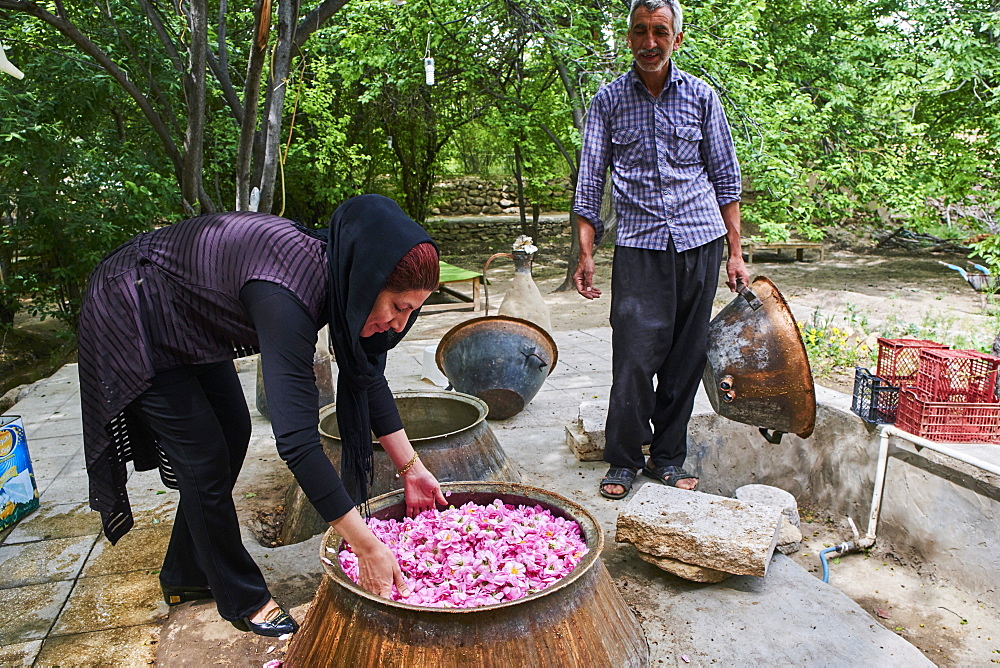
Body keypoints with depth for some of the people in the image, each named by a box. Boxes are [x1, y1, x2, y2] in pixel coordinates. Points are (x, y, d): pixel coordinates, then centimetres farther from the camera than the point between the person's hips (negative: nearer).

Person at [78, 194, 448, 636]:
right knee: (206, 459, -4)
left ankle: (185, 577, 31)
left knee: (233, 434, 12)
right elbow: (296, 439, -44)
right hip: (132, 321, -8)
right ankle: (242, 599, 17)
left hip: (189, 325, 9)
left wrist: (411, 467, -6)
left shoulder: (337, 270, -15)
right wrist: (366, 546, -41)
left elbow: (366, 376, -5)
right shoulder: (286, 295, -41)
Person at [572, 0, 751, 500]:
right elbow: (590, 181, 6)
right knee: (635, 355, -8)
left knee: (687, 356, 4)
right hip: (639, 243, -2)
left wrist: (735, 252, 6)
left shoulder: (701, 96, 9)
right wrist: (586, 253, -3)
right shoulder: (608, 101, 6)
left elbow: (725, 176, 11)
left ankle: (667, 457, 19)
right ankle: (623, 461, 8)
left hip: (700, 239, 2)